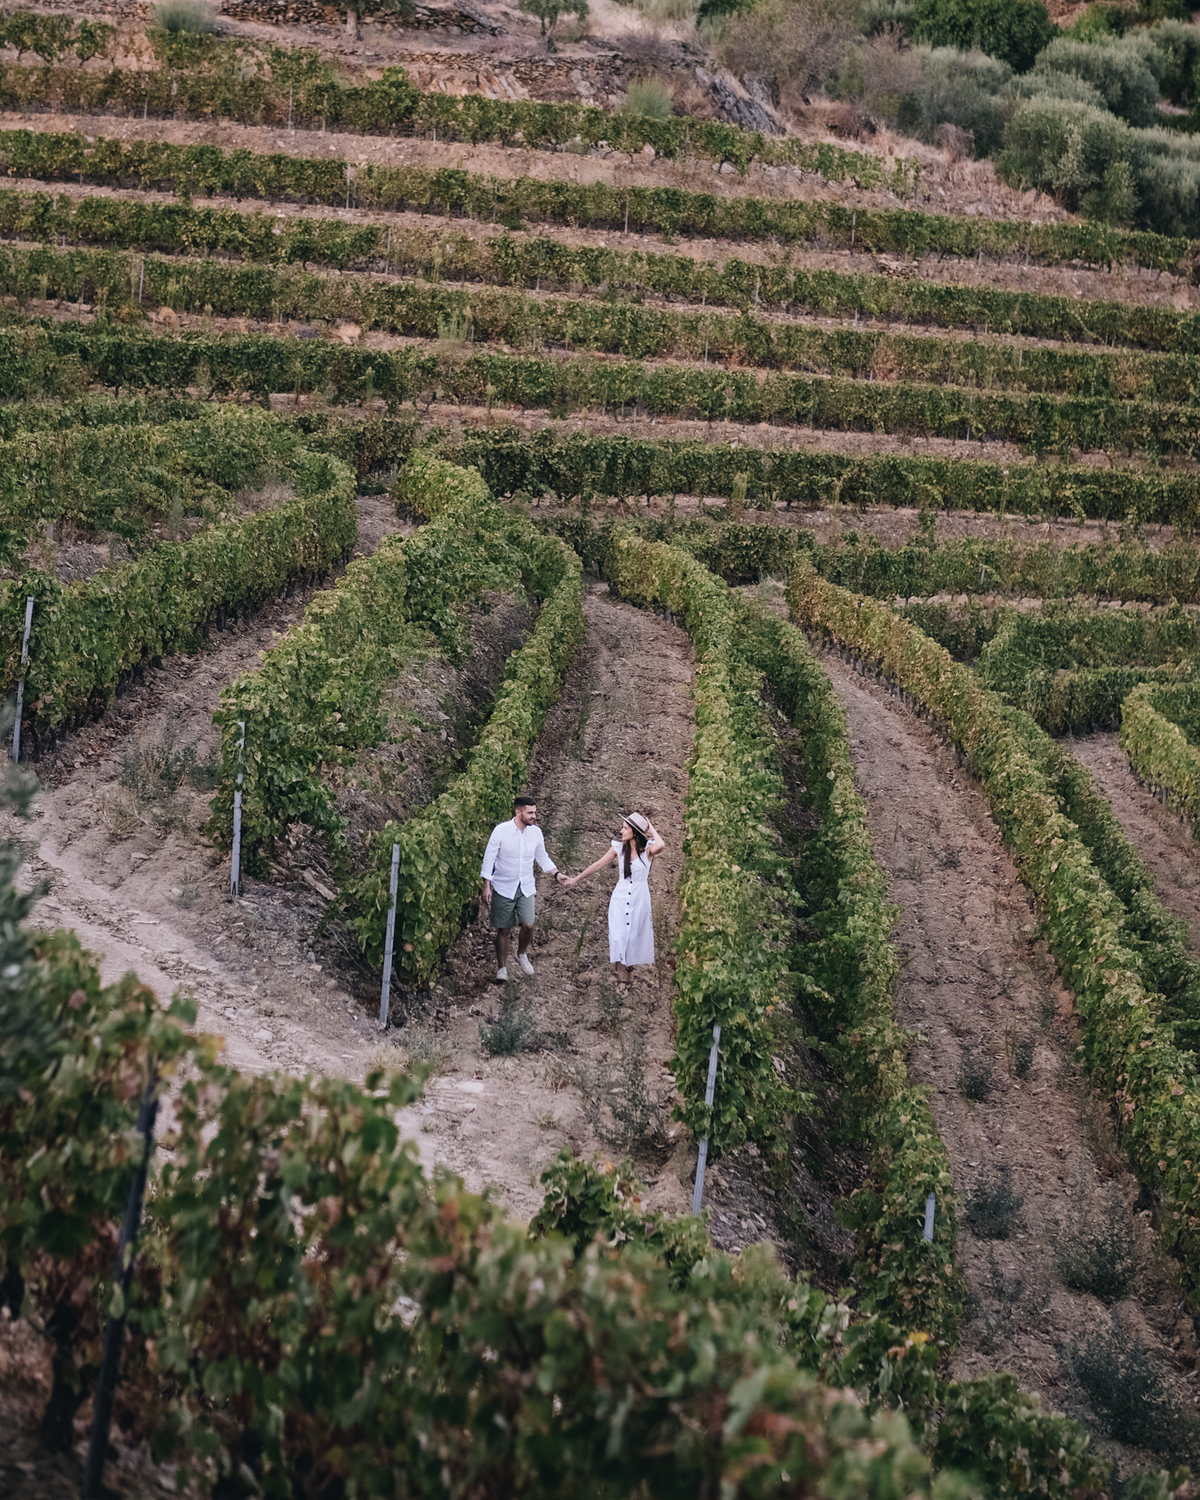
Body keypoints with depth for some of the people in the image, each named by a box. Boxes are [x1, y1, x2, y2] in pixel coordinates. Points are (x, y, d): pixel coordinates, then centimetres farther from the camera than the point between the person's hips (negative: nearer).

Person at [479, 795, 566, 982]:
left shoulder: (536, 832, -2)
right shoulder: (501, 831, -14)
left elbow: (542, 857, 15)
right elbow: (489, 858, -9)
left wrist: (557, 873, 2)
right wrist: (487, 887, -12)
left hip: (526, 888, 3)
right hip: (503, 888, -3)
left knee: (528, 925, -11)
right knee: (504, 930, 3)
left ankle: (522, 955, 18)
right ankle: (502, 968, 19)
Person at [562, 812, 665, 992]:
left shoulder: (647, 849, -9)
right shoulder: (619, 847, -2)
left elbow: (661, 846, -34)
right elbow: (598, 865, 8)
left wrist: (650, 828, -17)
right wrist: (576, 879, 16)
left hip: (640, 901, -1)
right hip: (620, 898, 1)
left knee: (634, 938, 7)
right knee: (618, 938, -7)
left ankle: (629, 969, 28)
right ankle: (623, 978, 1)